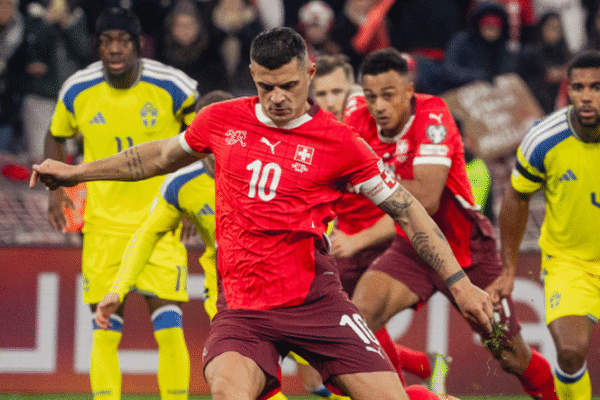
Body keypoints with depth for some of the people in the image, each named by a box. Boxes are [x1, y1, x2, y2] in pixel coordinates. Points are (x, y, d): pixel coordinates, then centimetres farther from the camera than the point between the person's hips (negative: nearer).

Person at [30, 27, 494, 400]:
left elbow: (407, 210, 5)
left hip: (315, 302, -1)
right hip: (242, 308, 1)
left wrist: (459, 283, 3)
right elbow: (164, 155, 26)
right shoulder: (221, 121, 7)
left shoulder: (339, 142, -2)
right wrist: (77, 172, 31)